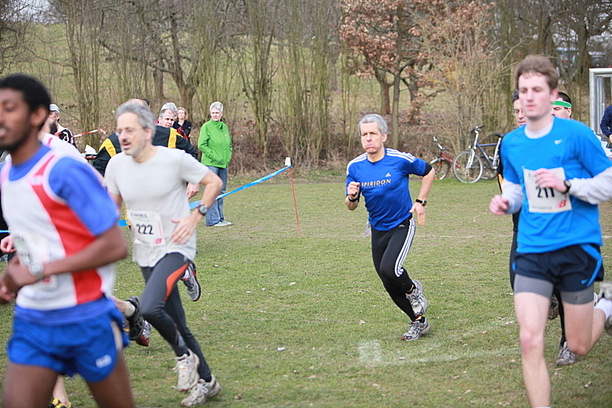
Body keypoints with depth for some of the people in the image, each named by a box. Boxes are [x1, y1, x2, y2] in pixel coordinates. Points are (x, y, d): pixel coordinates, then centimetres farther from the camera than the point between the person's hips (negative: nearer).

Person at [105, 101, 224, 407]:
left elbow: (214, 182, -3)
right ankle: (206, 381, 30)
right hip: (145, 255, 6)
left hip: (175, 248, -6)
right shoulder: (117, 165, 0)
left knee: (149, 307, -29)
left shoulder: (175, 159, -13)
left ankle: (184, 355, -2)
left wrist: (195, 217, -13)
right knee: (177, 325, 12)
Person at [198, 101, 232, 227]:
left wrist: (228, 157, 7)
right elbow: (201, 145, -11)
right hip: (211, 164, -7)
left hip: (223, 164, 7)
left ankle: (220, 218, 17)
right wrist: (214, 156, -14)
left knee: (221, 191, 10)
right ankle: (213, 220, -5)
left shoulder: (224, 127, 13)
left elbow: (229, 145, 22)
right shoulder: (206, 126, -5)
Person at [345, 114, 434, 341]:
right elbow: (351, 206, 0)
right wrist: (351, 197, -23)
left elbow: (429, 172, 3)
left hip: (402, 225, -5)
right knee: (390, 286, 8)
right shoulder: (355, 167, -6)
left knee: (389, 269, -26)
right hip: (378, 230, 5)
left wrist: (420, 202, -3)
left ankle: (413, 290, 8)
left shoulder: (401, 160, -15)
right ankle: (419, 322, 29)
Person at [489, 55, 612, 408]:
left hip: (577, 247, -3)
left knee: (579, 347, 9)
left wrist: (568, 183, -21)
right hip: (532, 251, 3)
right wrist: (506, 202, -2)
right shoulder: (511, 143, 5)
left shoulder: (576, 134, -10)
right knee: (530, 340, -12)